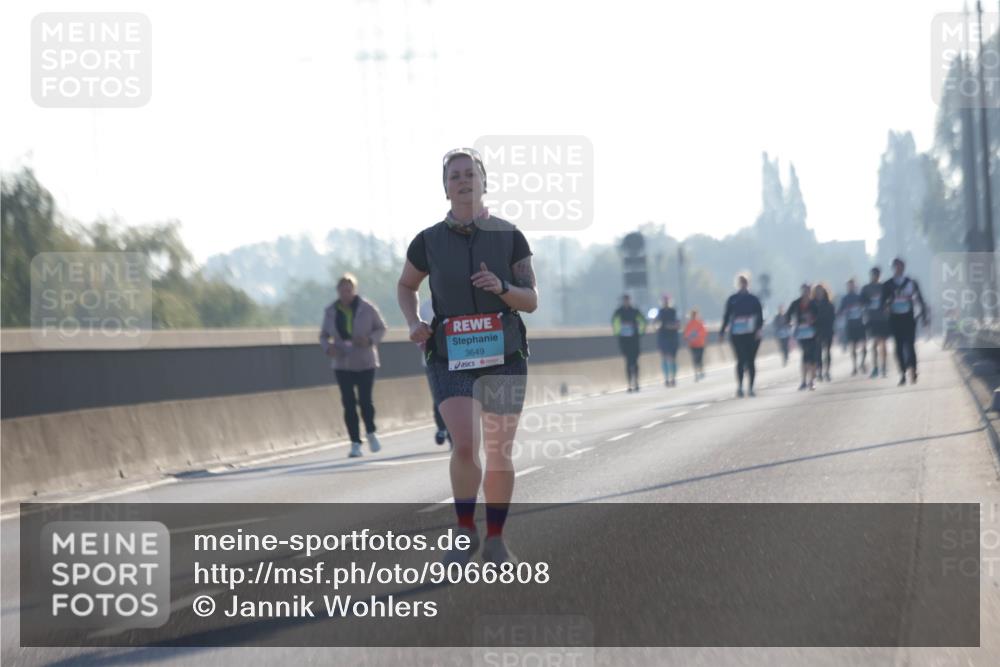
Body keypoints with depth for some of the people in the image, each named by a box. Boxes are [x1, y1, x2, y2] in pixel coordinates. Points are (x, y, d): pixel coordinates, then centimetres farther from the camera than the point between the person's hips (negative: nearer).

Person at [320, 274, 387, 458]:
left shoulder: (367, 308, -4)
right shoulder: (331, 311, 2)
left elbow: (381, 328, 4)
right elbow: (324, 335, 11)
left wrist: (370, 340, -16)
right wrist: (328, 347, -11)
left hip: (365, 362, -2)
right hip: (342, 364, 2)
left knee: (365, 400, -8)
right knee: (349, 403, -3)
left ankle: (370, 432, 19)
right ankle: (355, 443, 3)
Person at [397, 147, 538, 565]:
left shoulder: (509, 237, -1)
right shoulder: (429, 242, 0)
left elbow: (532, 301, 2)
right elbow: (406, 286, 18)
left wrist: (502, 288, -19)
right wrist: (413, 323, -1)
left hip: (504, 358, 1)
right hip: (452, 361, -1)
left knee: (499, 454, 5)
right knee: (465, 446, -19)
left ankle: (495, 541, 23)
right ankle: (465, 532, 2)